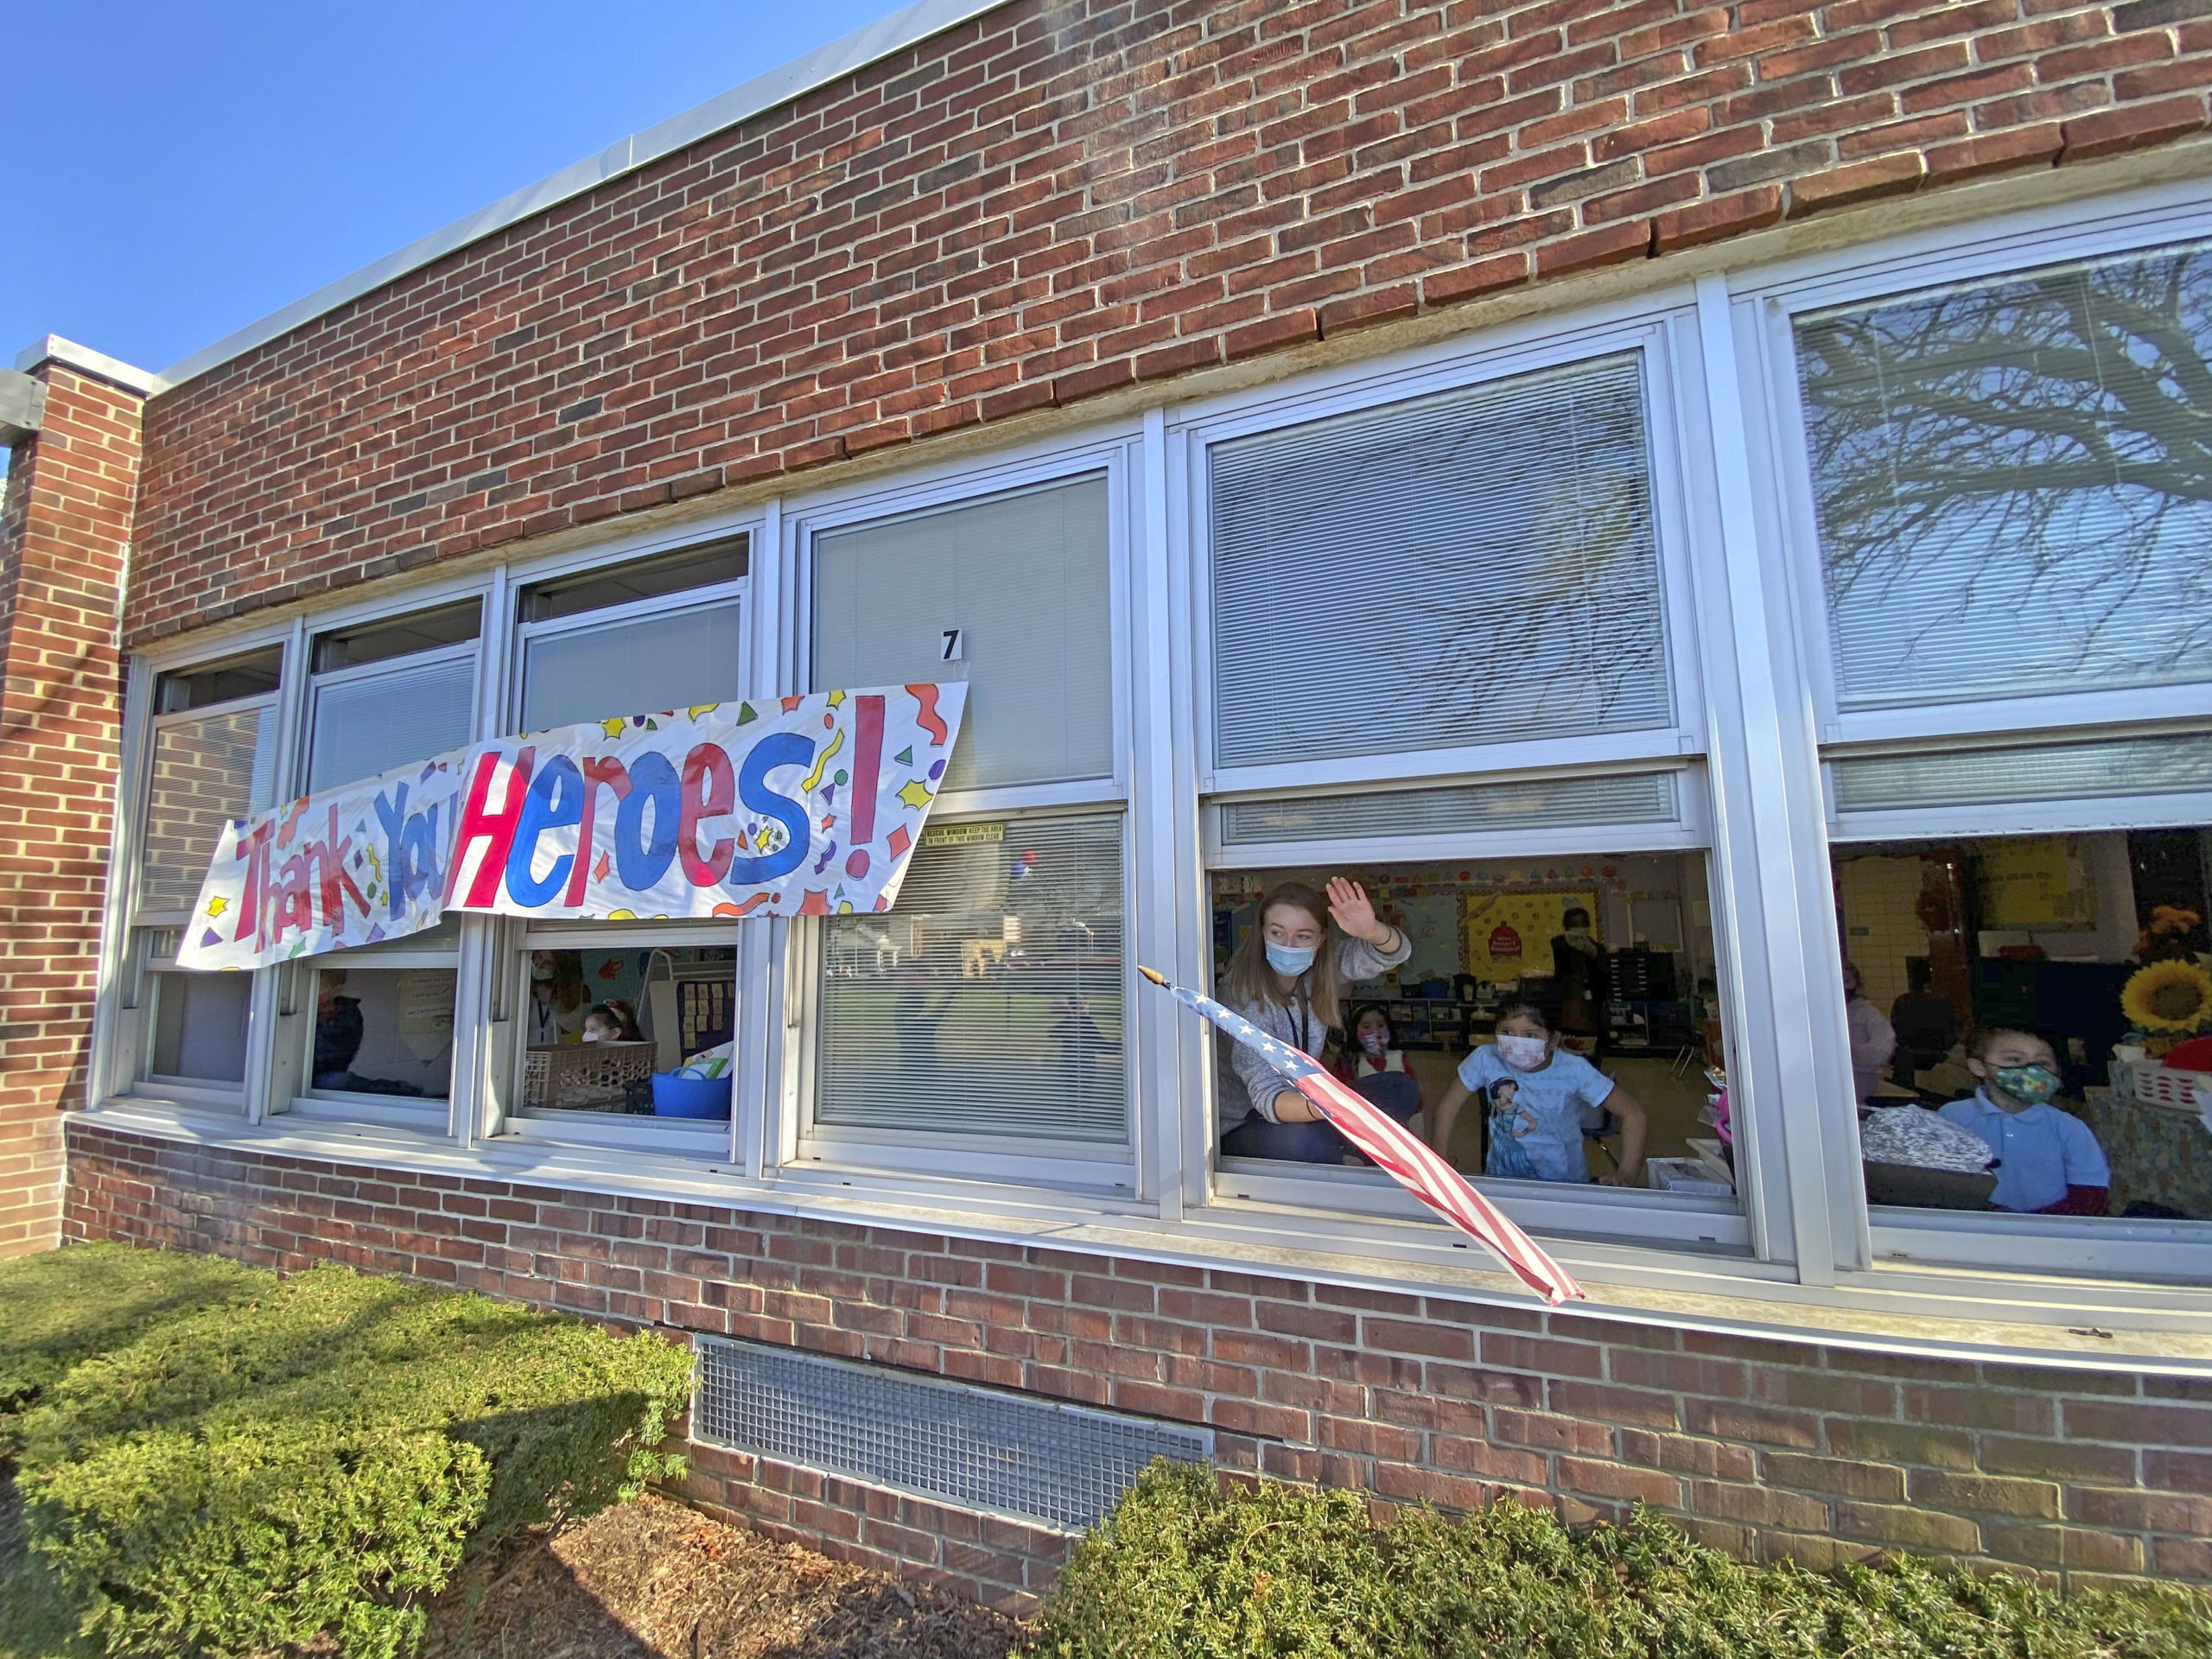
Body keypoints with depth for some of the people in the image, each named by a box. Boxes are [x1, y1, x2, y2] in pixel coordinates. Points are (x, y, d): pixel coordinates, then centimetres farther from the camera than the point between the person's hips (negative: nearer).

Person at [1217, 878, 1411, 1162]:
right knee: (1307, 1139, -36)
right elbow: (1267, 1094, -34)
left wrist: (1371, 931, -38)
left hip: (1299, 1105, 6)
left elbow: (1395, 951, -14)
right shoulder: (1244, 995, -27)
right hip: (1242, 1127, -6)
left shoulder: (1320, 971, -8)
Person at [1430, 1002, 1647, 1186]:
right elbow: (1449, 1105, -3)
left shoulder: (1574, 1071, -16)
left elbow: (1635, 1116, -12)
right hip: (1501, 1177, 1)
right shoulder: (1486, 1059, -14)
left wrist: (1627, 1174, -22)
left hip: (1564, 1183, -1)